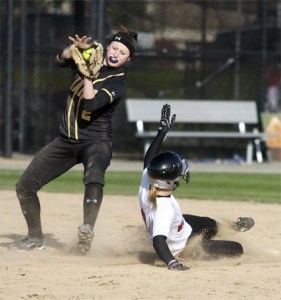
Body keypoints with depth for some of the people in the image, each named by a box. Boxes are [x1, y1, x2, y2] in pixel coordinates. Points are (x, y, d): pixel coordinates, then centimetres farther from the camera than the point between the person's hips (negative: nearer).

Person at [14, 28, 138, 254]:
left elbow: (90, 104, -26)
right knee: (25, 186, 3)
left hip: (96, 142, -6)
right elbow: (61, 60, -9)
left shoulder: (118, 82, -14)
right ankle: (35, 237, 21)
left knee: (94, 175, -41)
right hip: (67, 141, 6)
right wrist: (75, 50, -26)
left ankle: (88, 229, -56)